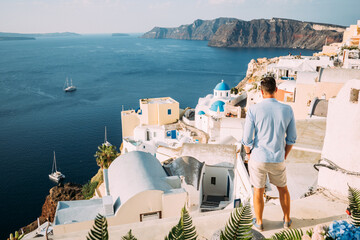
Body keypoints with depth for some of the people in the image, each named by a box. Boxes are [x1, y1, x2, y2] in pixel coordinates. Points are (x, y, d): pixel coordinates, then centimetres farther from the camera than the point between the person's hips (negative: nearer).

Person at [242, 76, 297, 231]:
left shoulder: (253, 110, -16)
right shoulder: (287, 110, -8)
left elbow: (247, 139, -13)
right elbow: (291, 138, 0)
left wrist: (248, 153, 7)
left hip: (258, 159, -2)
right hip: (277, 160, 2)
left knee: (258, 191, 18)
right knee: (283, 188, 27)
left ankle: (259, 222, 35)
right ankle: (287, 220, 42)